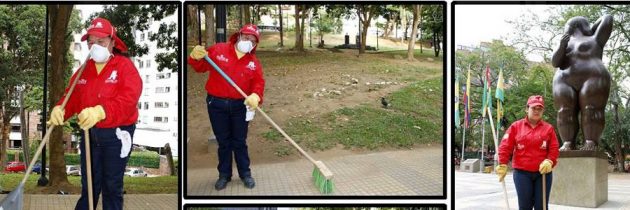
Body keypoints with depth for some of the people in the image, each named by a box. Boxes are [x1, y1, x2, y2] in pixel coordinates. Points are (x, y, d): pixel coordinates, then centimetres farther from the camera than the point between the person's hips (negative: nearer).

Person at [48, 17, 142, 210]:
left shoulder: (125, 66, -10)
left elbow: (128, 99, -24)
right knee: (89, 186, 13)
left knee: (112, 187, 6)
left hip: (116, 135, -5)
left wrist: (100, 111, -38)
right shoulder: (84, 70, 10)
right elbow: (72, 97, 8)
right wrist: (60, 110, -16)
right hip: (89, 133, 5)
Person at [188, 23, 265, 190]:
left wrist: (255, 96, -26)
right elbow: (200, 67, 0)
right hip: (216, 104, -1)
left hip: (239, 106, 1)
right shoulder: (218, 50, -3)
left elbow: (258, 82, -4)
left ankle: (245, 174, 21)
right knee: (223, 142, 9)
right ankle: (224, 175, 20)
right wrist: (196, 57, -23)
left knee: (240, 142, 10)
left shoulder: (254, 62, 3)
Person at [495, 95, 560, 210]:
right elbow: (505, 147, 1)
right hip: (522, 173, -1)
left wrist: (549, 161, -14)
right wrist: (502, 165, -6)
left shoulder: (548, 128, 5)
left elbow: (554, 149, 3)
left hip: (543, 172, 1)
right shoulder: (516, 126, 3)